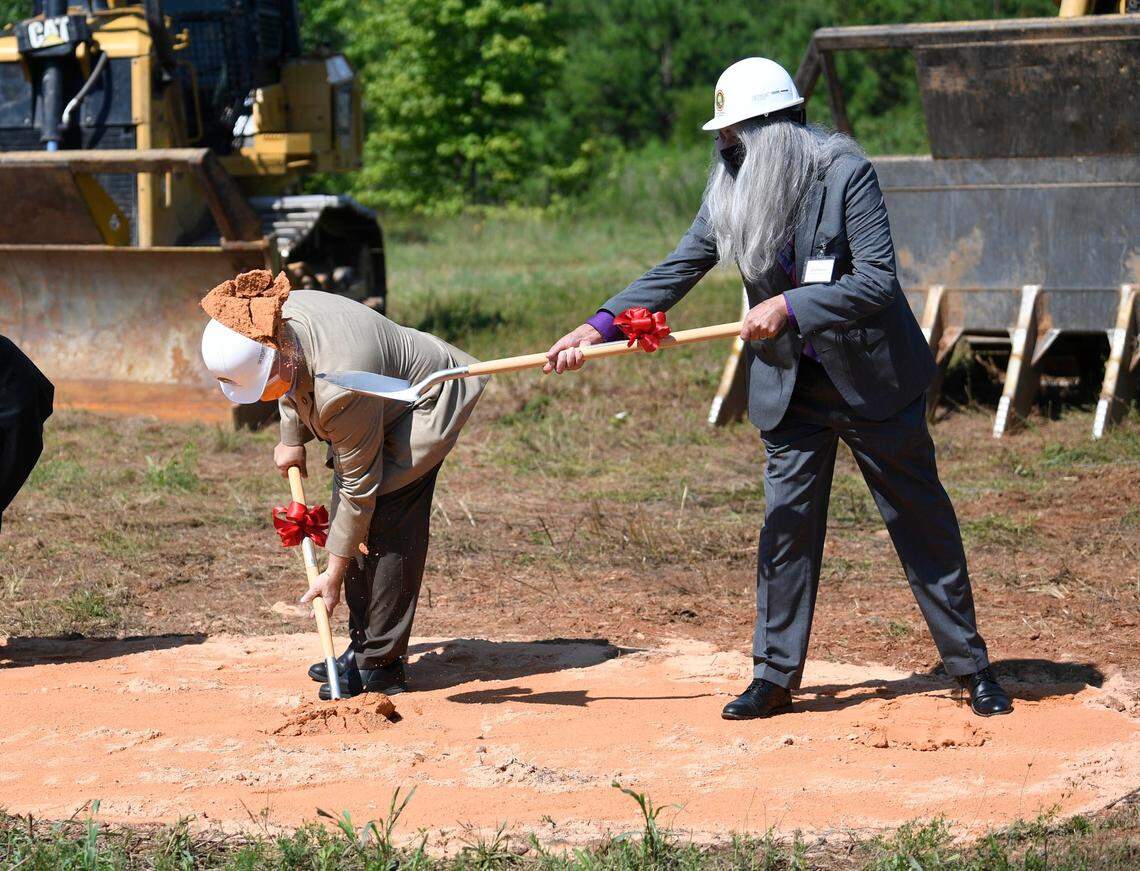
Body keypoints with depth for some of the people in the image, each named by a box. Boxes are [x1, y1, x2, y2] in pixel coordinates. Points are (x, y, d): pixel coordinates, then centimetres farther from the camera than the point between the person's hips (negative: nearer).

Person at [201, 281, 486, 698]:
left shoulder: (340, 389, -40)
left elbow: (359, 487, -30)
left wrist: (334, 574, -23)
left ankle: (380, 665, -11)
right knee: (344, 521, 5)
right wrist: (292, 439, 10)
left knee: (382, 527, -17)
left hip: (426, 404, -9)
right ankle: (363, 646, 14)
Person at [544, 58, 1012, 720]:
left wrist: (788, 306, -27)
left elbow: (878, 280, -23)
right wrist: (599, 328, -6)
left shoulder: (846, 174, -17)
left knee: (921, 519, 5)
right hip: (792, 385, 4)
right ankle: (776, 674, 12)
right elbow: (675, 273, 3)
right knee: (787, 522, 3)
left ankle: (972, 666, 15)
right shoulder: (733, 189, -1)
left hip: (874, 378, -4)